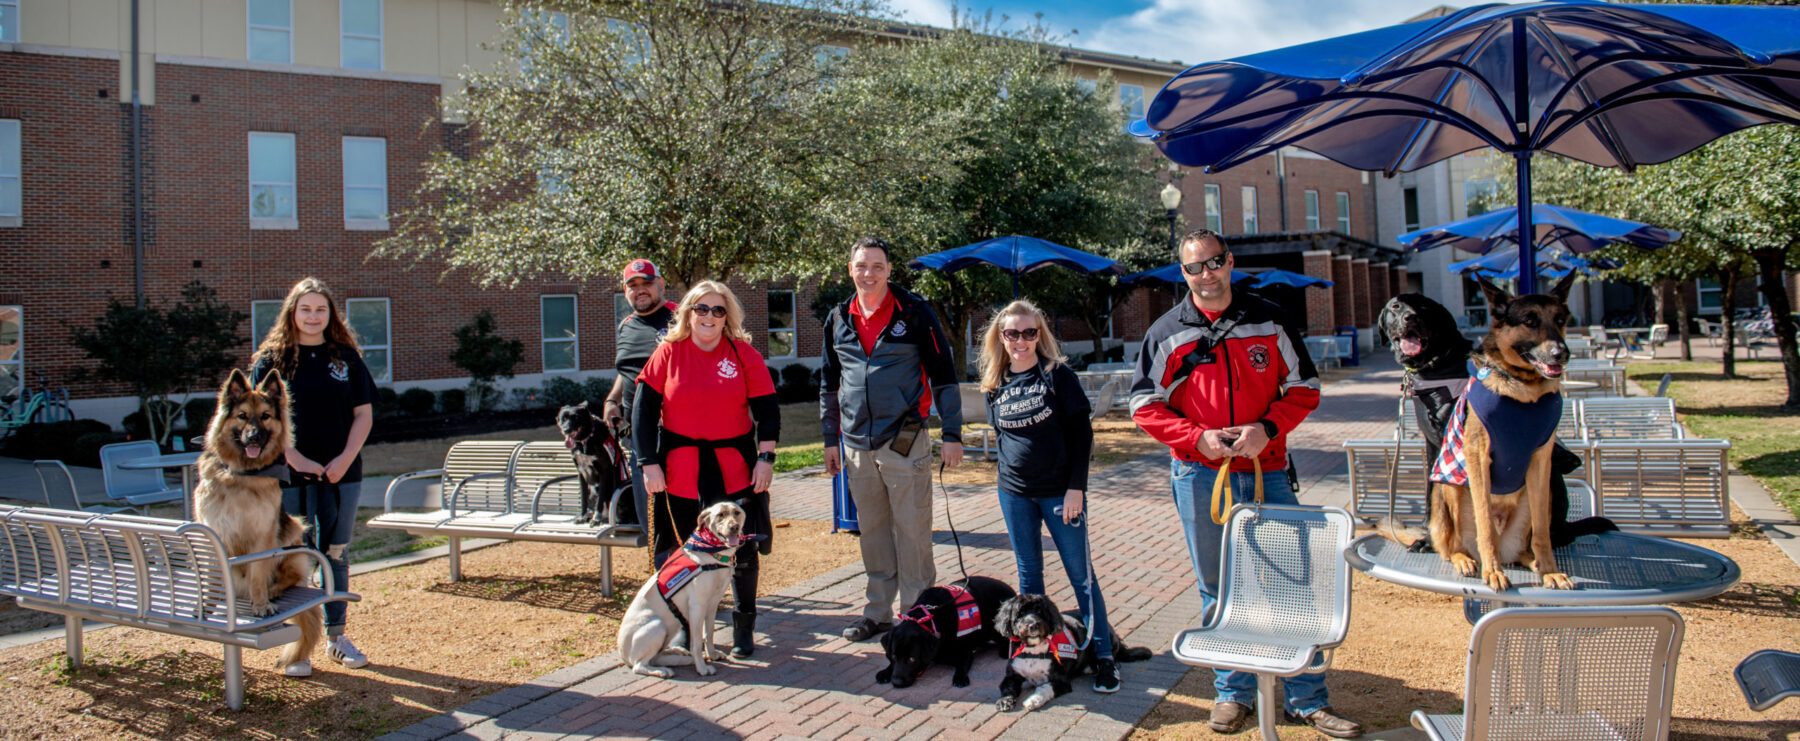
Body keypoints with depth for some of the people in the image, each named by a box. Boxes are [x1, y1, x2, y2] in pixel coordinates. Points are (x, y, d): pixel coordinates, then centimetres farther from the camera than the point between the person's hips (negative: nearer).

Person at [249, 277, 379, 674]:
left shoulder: (346, 357, 6)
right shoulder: (272, 359, 1)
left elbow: (364, 413, 4)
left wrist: (345, 459, -8)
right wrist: (297, 460, -13)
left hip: (343, 474, 2)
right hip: (291, 476, -2)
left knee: (337, 553, 10)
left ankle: (336, 636, 21)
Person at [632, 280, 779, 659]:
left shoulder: (744, 354, 2)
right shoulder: (668, 353, 2)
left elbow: (767, 409, 4)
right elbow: (644, 411, 1)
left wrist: (766, 456, -5)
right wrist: (649, 464, -4)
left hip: (735, 467, 0)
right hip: (680, 469, 0)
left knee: (743, 551, 4)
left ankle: (743, 630, 21)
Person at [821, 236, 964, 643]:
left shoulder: (914, 312, -4)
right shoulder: (838, 319, 10)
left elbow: (943, 375, -3)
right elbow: (829, 384, 18)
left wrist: (952, 433, -6)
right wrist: (830, 439, 15)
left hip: (905, 441, -5)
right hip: (858, 445, 5)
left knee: (912, 532, 0)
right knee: (872, 532, 13)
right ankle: (878, 611, 24)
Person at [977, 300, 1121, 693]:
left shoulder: (1058, 374, -7)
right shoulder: (996, 385, 5)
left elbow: (1082, 433, -8)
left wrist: (1076, 487, -13)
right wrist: (1010, 476, 10)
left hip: (1060, 490, -4)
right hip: (1014, 494, 4)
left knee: (1080, 572, 1)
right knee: (1028, 574, 12)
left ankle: (1103, 656, 9)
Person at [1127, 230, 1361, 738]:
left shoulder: (1269, 321, 5)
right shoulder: (1166, 333, 3)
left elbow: (1303, 389, 6)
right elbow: (1145, 406, 3)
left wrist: (1266, 429, -12)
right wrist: (1199, 438, -12)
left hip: (1266, 471, 1)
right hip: (1199, 476, 0)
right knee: (1217, 590, 8)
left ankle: (1308, 699, 15)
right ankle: (1233, 692, 22)